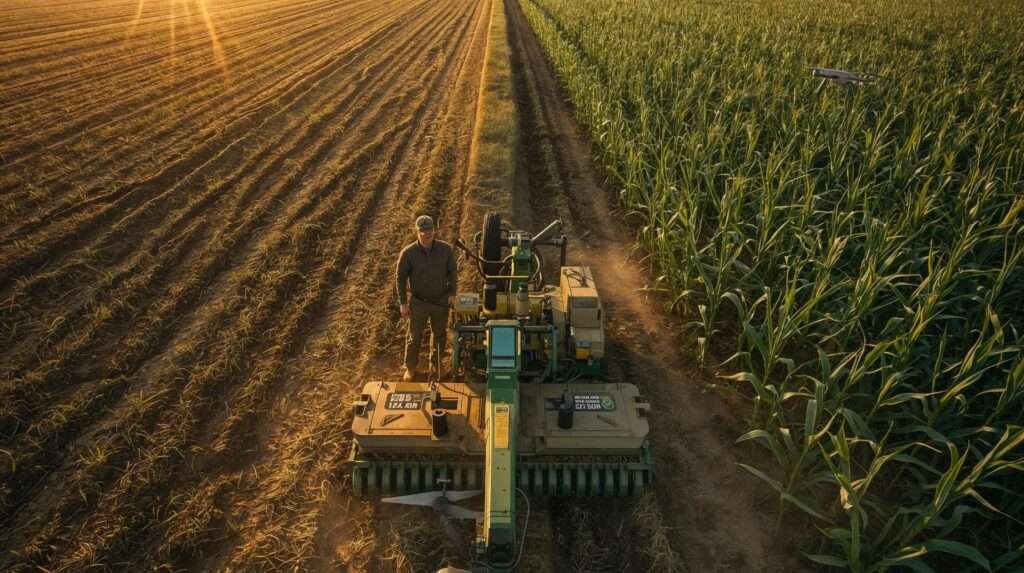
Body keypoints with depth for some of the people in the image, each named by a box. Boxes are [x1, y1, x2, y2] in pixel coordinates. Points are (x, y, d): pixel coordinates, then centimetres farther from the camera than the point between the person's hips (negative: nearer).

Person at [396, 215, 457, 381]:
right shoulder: (408, 253, -19)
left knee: (439, 334, 19)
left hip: (441, 301, 2)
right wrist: (403, 303, -8)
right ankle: (410, 368, 32)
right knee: (414, 336, 11)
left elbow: (453, 271, 1)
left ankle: (435, 364, 42)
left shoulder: (446, 249, -15)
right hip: (418, 303, -2)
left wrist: (452, 293, -1)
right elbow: (400, 278, -8)